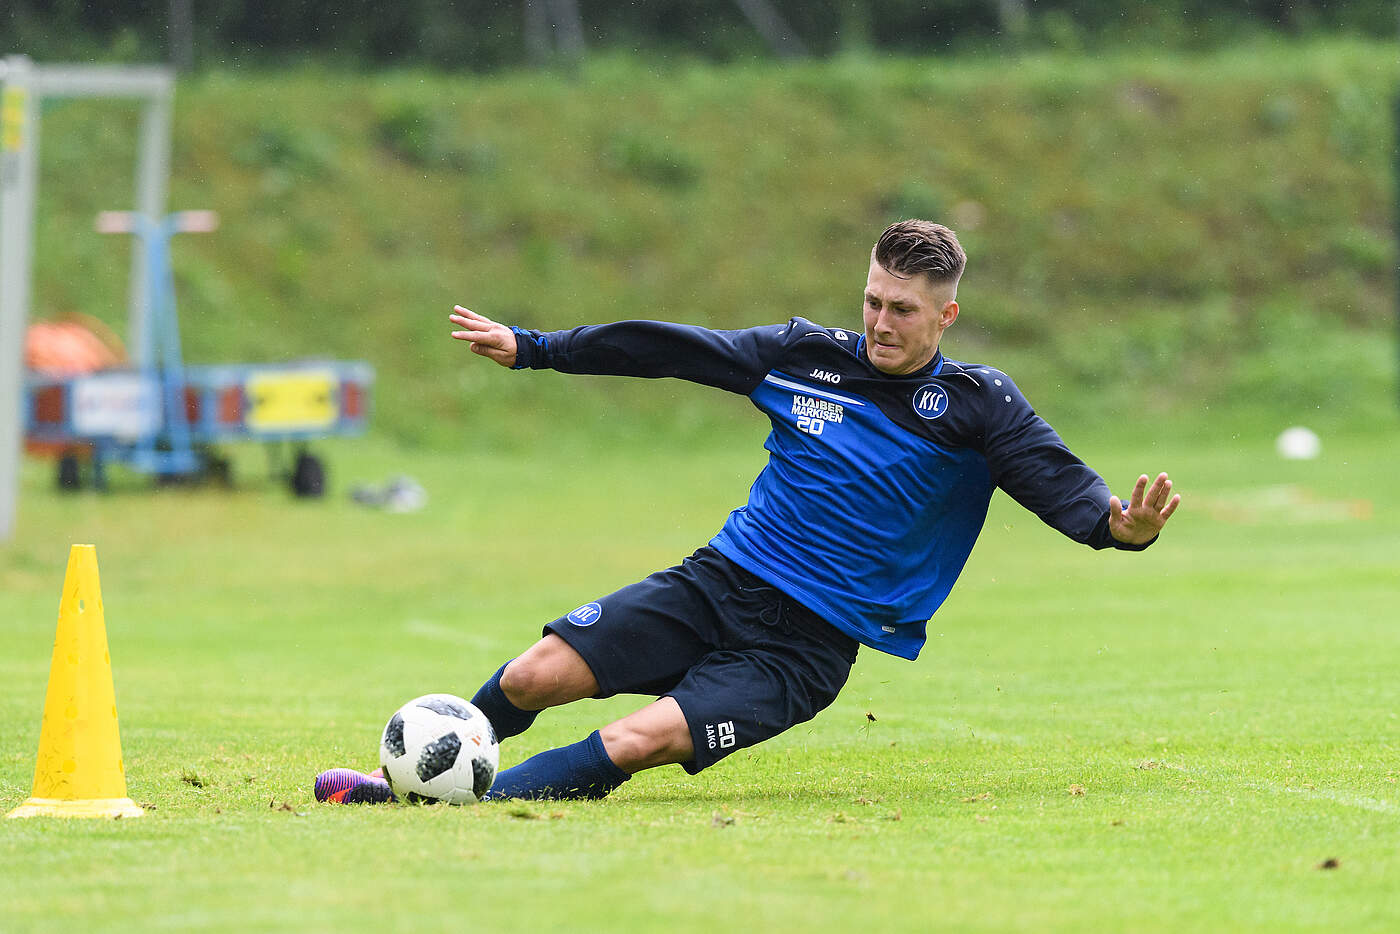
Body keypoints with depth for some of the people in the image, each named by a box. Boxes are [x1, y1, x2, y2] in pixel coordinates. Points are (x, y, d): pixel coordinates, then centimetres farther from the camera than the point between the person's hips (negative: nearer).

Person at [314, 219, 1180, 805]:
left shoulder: (977, 404, -4)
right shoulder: (807, 353, 5)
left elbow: (1062, 484, -14)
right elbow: (672, 349, 12)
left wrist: (1122, 524, -38)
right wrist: (528, 348, 16)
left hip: (809, 644, -3)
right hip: (720, 582, 3)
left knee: (638, 743, -26)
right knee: (536, 676, -13)